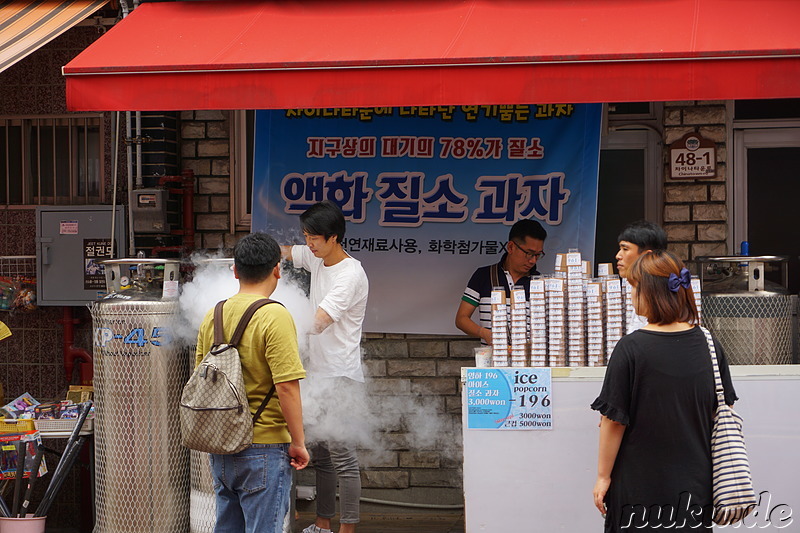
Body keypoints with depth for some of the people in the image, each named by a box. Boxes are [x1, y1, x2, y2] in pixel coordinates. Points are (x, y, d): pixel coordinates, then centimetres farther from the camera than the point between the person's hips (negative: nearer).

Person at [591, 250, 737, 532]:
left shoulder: (631, 348, -15)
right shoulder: (708, 345, -1)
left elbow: (614, 421, -12)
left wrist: (603, 476, -2)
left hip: (640, 485, -4)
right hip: (696, 485, 4)